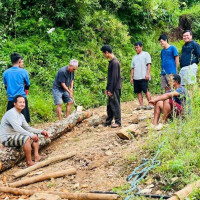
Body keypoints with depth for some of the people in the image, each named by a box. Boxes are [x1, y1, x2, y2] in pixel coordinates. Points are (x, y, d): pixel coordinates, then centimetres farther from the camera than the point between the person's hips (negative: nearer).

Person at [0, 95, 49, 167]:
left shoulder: (21, 115, 10)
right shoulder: (11, 113, -19)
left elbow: (27, 128, 14)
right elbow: (17, 128, -31)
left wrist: (41, 131, 4)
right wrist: (31, 135, -34)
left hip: (15, 135, 10)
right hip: (7, 139, -10)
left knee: (35, 135, 11)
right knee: (26, 138, -31)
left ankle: (36, 156, -3)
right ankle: (29, 162, -22)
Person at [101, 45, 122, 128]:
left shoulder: (115, 62, -17)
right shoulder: (111, 61, 13)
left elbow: (114, 77, -20)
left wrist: (110, 90, -19)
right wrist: (107, 88, 18)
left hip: (115, 88, -9)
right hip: (111, 88, 9)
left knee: (115, 105, -2)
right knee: (109, 105, 13)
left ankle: (118, 122, 7)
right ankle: (108, 121, 21)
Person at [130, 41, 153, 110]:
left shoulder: (146, 54, 5)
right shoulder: (134, 57, 23)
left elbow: (149, 64, -4)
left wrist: (147, 74, -14)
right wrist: (131, 77, 13)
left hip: (143, 77, -6)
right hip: (136, 78, 6)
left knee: (146, 90, -9)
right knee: (138, 91, 3)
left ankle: (150, 104, -4)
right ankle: (141, 105, 7)